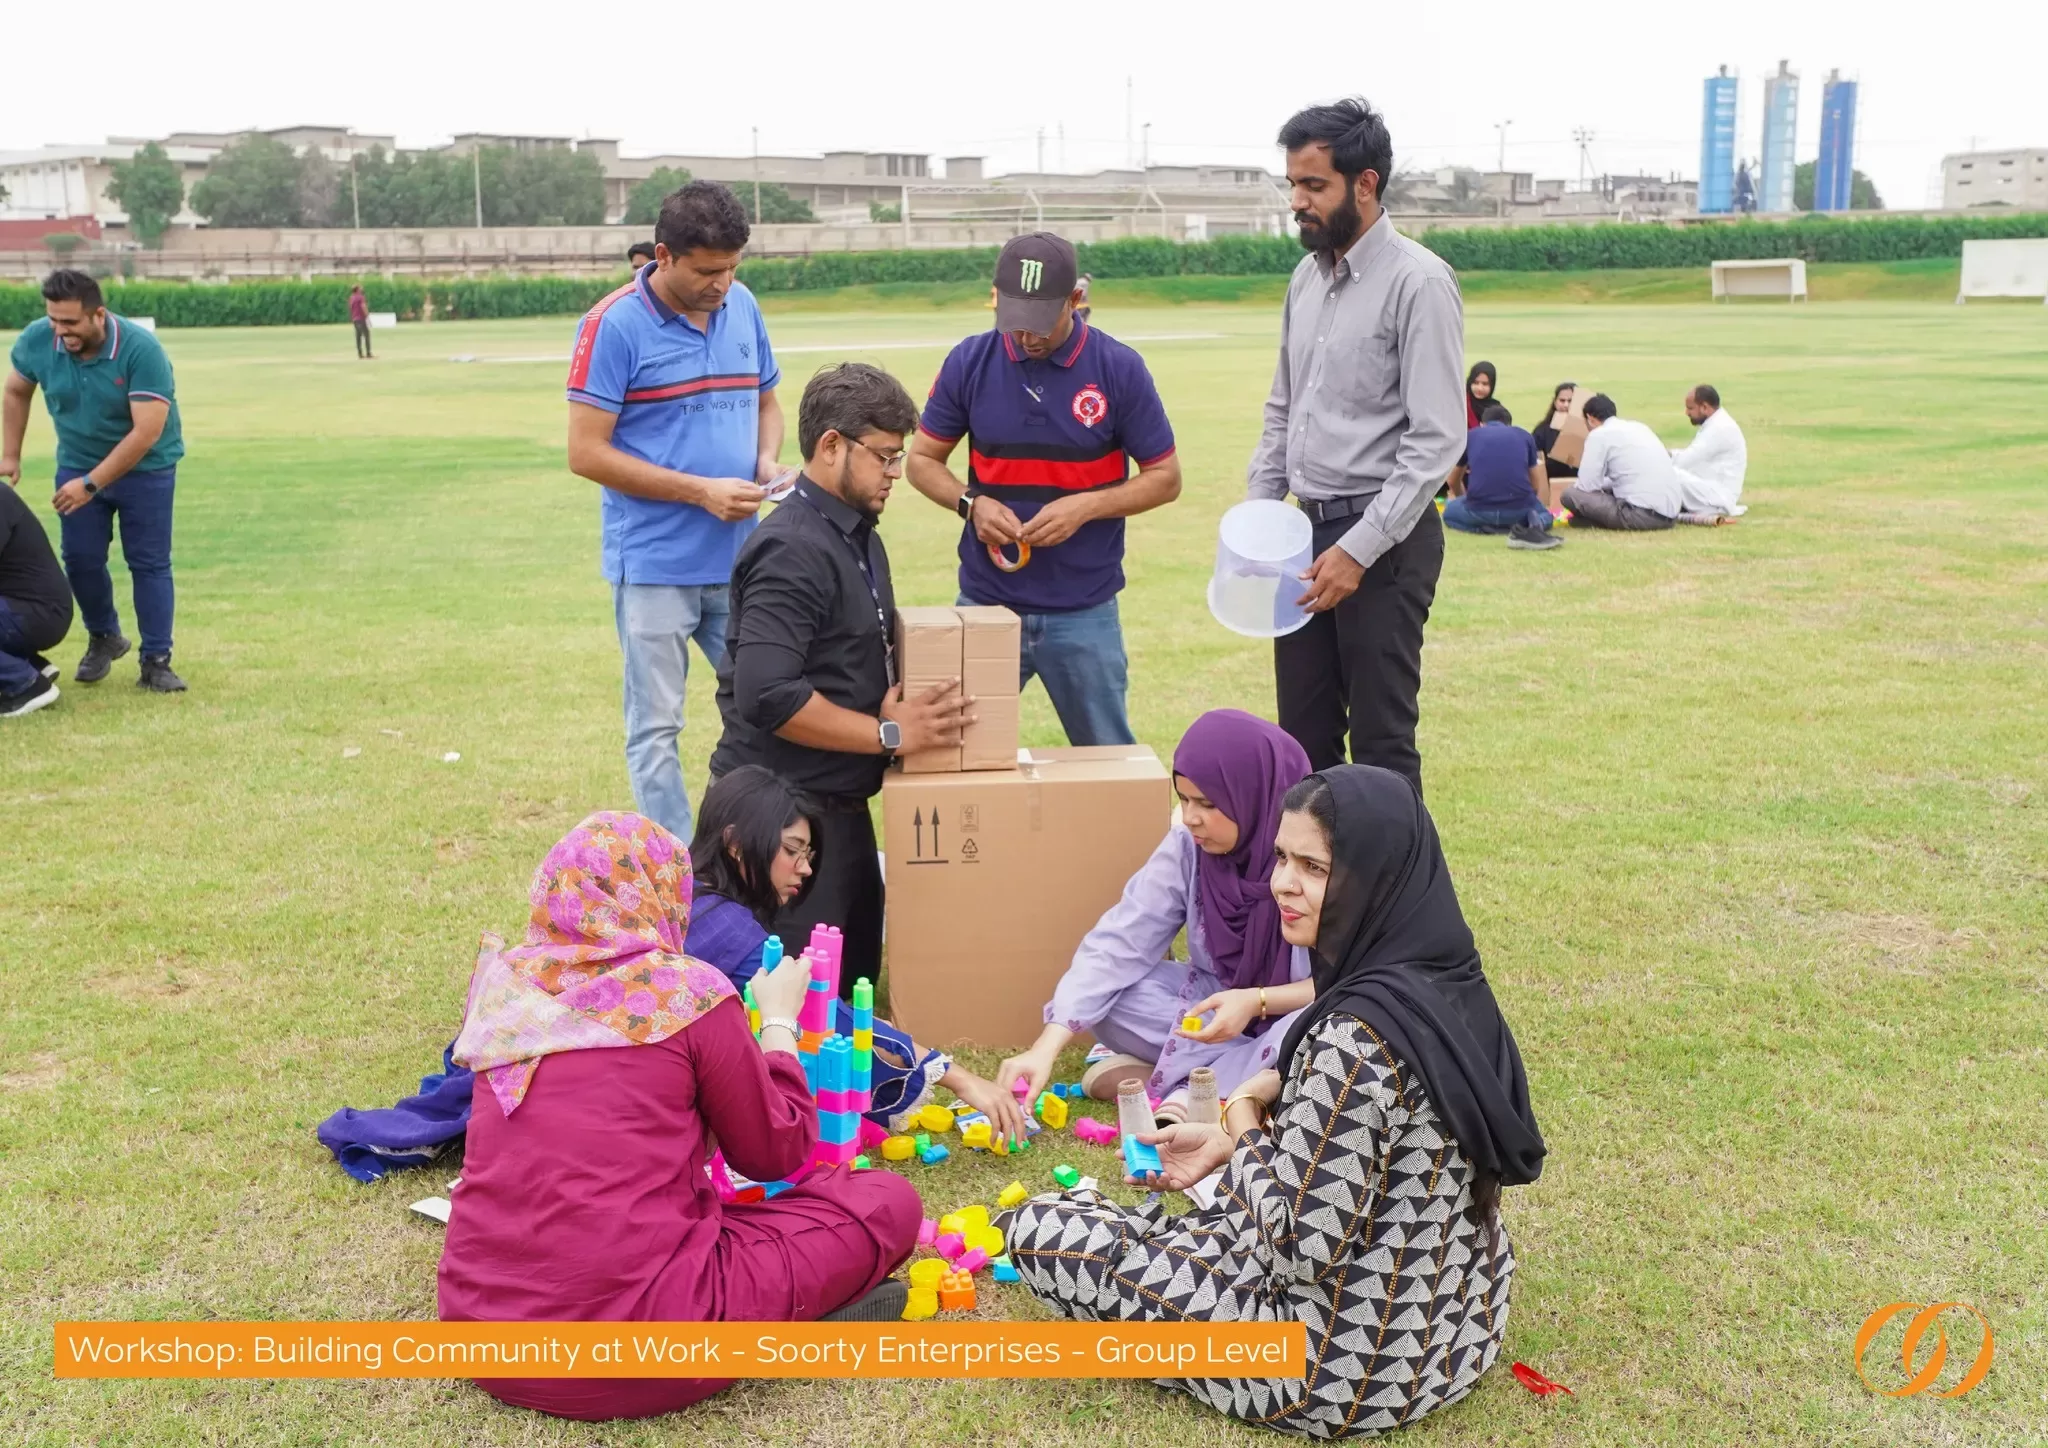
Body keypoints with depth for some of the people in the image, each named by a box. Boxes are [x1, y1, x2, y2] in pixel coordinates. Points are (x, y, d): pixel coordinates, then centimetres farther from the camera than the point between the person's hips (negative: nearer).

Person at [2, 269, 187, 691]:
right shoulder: (36, 340, -16)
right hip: (77, 465, 4)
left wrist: (91, 484, -28)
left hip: (145, 468, -4)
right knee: (80, 559, 4)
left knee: (149, 563, -3)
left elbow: (147, 432, -30)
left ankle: (156, 662, 2)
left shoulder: (142, 349, -29)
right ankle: (103, 637, 27)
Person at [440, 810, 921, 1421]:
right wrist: (778, 1020, 19)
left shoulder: (504, 986, 8)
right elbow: (777, 1156, 6)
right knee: (888, 1201, 8)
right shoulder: (688, 992, -6)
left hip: (479, 1333, 6)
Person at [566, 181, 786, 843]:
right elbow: (586, 452, -13)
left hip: (741, 559, 5)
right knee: (656, 729, 3)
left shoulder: (743, 307, 6)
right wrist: (700, 491, -17)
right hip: (654, 564, -5)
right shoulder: (614, 326, -11)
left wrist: (766, 463, -3)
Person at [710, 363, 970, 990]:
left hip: (840, 802, 10)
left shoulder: (858, 534, 12)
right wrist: (890, 734, -20)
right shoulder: (794, 551, -20)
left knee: (862, 973, 17)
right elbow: (767, 695, -29)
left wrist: (895, 700, -2)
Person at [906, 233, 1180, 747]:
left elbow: (1165, 477, -1)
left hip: (1083, 610, -1)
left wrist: (1086, 506, -16)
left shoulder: (1119, 368, -7)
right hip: (985, 603, 1)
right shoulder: (969, 362, -2)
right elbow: (922, 459, 7)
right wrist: (970, 503, -13)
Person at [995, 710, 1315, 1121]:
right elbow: (1118, 944, -17)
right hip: (1221, 1002, 5)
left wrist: (1258, 1001, -33)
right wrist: (1047, 1047, -27)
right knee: (1113, 998, -18)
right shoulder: (1188, 844, -13)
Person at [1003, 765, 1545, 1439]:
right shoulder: (1446, 978, -4)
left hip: (1349, 1363, -10)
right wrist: (1229, 1143, 7)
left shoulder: (1355, 1039, -31)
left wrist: (1242, 1118, -11)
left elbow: (1300, 1245, -26)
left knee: (1037, 1228, -2)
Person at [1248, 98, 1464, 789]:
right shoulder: (1307, 277, 11)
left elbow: (1437, 440, -18)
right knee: (1304, 736, 13)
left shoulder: (1418, 283, -13)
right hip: (1309, 531, 8)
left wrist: (1359, 550, -20)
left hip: (1384, 539, -8)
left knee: (1381, 744, -1)